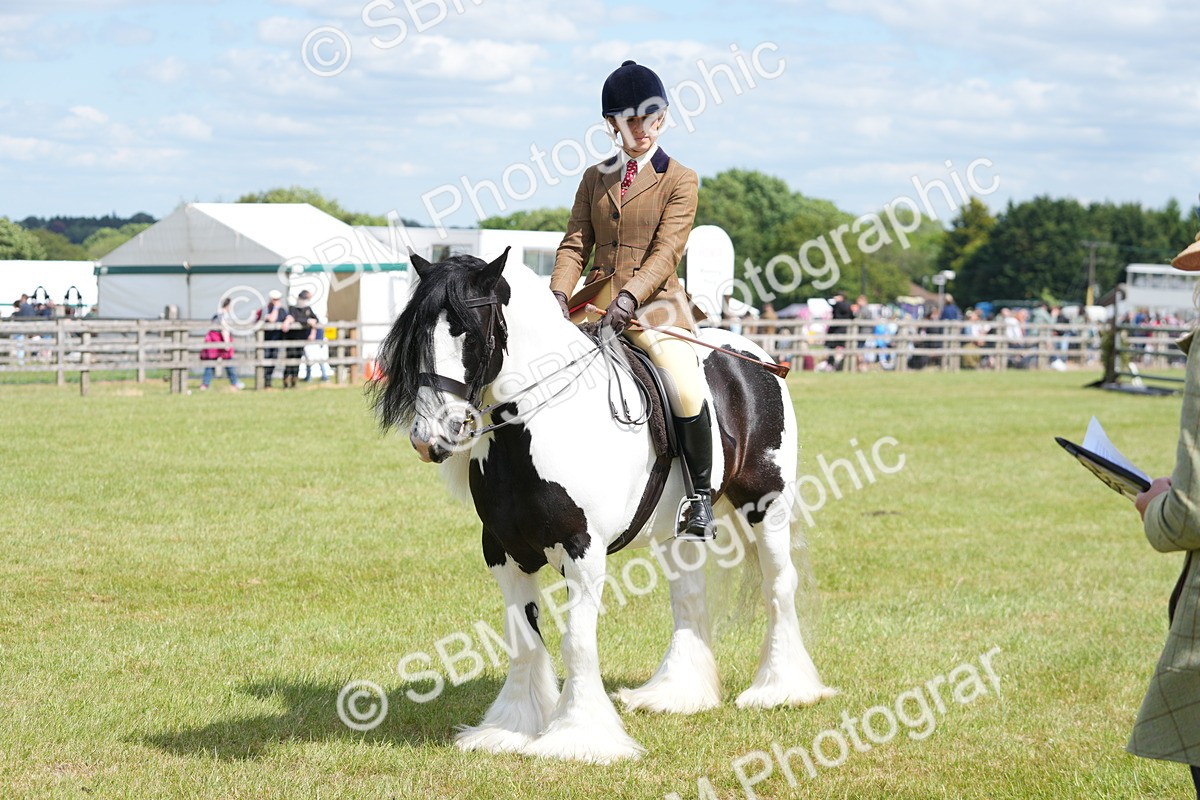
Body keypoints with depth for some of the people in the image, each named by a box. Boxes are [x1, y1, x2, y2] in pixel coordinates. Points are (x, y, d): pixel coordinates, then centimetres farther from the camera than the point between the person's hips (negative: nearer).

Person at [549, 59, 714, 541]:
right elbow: (576, 243, 8)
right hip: (595, 303, 5)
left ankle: (701, 495, -9)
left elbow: (666, 251, -9)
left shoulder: (679, 181, 2)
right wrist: (559, 294, -12)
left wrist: (630, 297, -24)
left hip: (654, 304, -5)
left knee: (687, 390, -26)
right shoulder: (594, 179, 15)